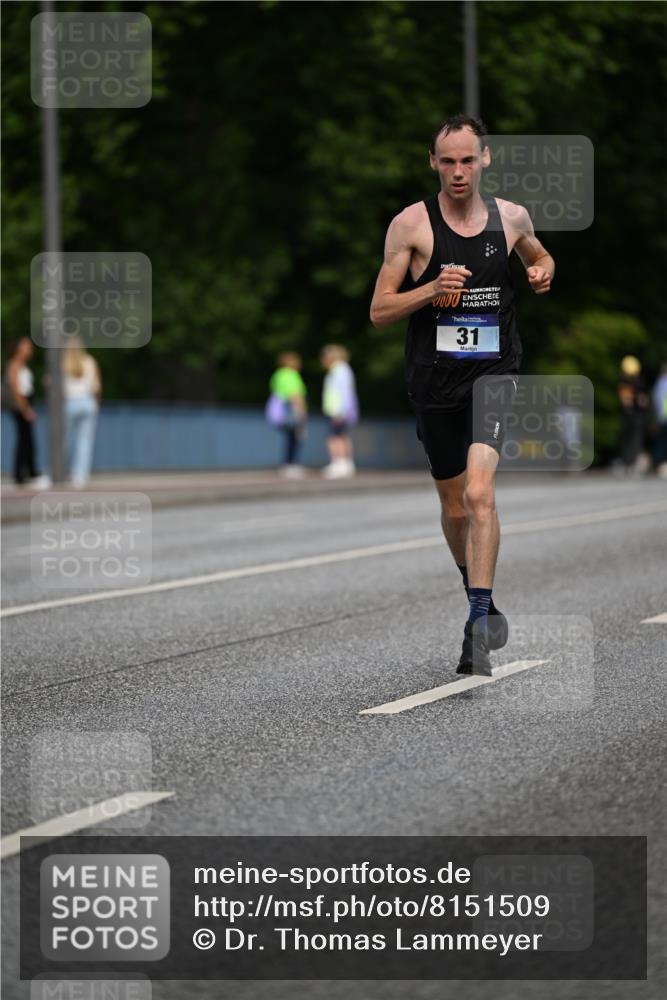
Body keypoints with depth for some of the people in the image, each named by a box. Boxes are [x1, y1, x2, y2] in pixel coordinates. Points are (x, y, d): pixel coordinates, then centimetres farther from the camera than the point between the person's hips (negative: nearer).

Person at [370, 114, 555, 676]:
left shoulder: (511, 217, 3)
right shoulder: (411, 224, -4)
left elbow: (539, 256, 27)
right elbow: (379, 311, -3)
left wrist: (543, 273, 3)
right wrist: (431, 290, -19)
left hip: (495, 372, -1)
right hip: (435, 378, 1)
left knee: (479, 491, -21)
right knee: (454, 507, 12)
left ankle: (481, 615, -21)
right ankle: (476, 591, 38)